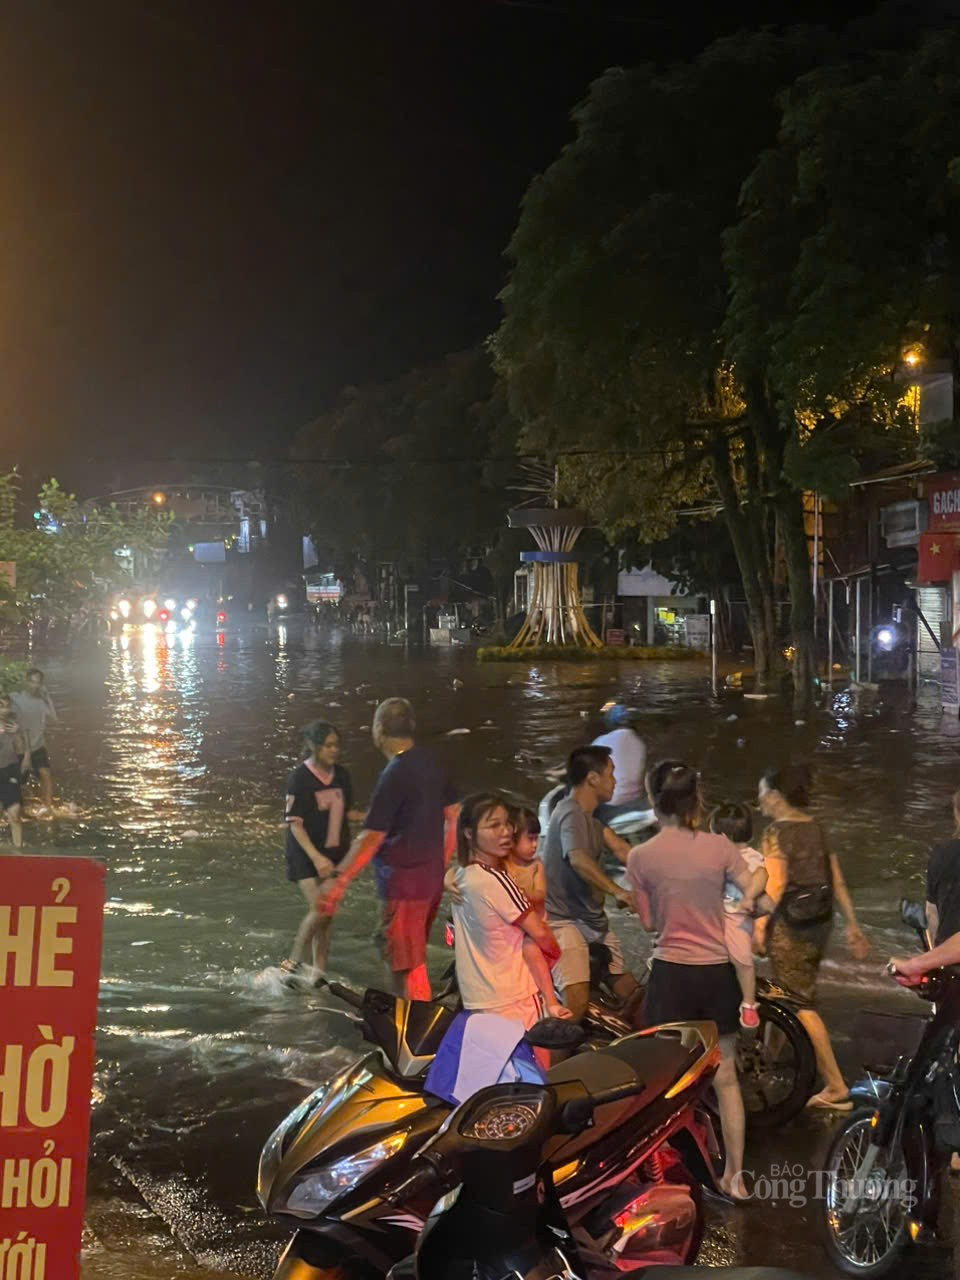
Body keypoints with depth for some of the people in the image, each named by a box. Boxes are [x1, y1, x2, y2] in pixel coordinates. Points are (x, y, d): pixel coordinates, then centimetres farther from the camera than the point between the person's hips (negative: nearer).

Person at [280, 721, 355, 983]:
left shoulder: (341, 775, 4)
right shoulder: (299, 778, -13)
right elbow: (295, 824, -15)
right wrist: (316, 858, -24)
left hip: (333, 855, 6)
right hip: (306, 856, -6)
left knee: (326, 916, 7)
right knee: (319, 910, -17)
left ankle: (318, 973, 15)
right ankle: (293, 963, 0)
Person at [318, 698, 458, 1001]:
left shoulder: (394, 776, -20)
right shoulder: (431, 763, 4)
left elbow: (371, 838, -22)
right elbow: (454, 816, 12)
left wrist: (339, 883, -18)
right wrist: (442, 864, 22)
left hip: (404, 881, -9)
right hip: (431, 875, 9)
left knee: (408, 964, 0)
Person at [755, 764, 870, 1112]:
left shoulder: (776, 833, -12)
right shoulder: (817, 829, 9)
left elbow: (775, 886, -20)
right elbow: (838, 882, 9)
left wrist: (759, 925, -18)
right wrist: (852, 925, 13)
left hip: (789, 926, -8)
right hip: (820, 923, 8)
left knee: (802, 1006, -3)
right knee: (802, 998, 20)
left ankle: (836, 1089, -5)